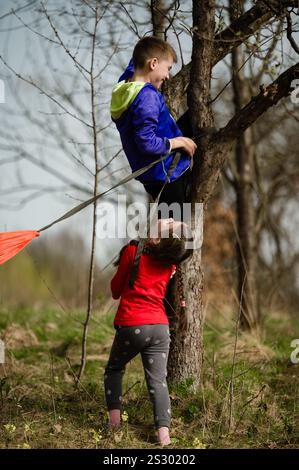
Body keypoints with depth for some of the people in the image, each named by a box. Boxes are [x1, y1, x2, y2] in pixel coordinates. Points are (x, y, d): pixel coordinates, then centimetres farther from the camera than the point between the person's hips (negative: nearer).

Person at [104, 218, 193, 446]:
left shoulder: (133, 250, -5)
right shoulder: (170, 264, 8)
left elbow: (116, 289, 5)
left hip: (131, 325, -3)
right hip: (160, 327, 3)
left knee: (114, 370, 19)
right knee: (158, 380, 2)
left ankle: (114, 418, 6)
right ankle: (164, 431, -11)